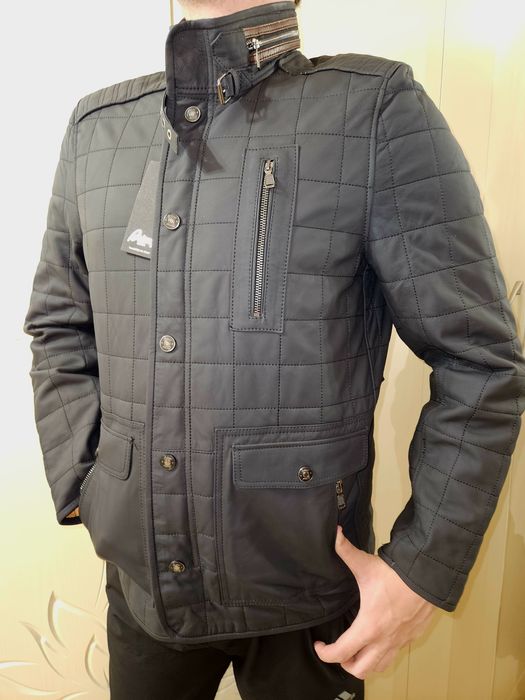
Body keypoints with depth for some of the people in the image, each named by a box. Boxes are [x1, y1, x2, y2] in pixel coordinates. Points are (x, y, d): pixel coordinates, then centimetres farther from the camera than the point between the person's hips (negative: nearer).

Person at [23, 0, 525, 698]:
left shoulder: (379, 109, -12)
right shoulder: (96, 125, 2)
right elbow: (59, 330, 9)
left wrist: (426, 565, -13)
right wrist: (78, 484, 1)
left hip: (306, 600, -3)